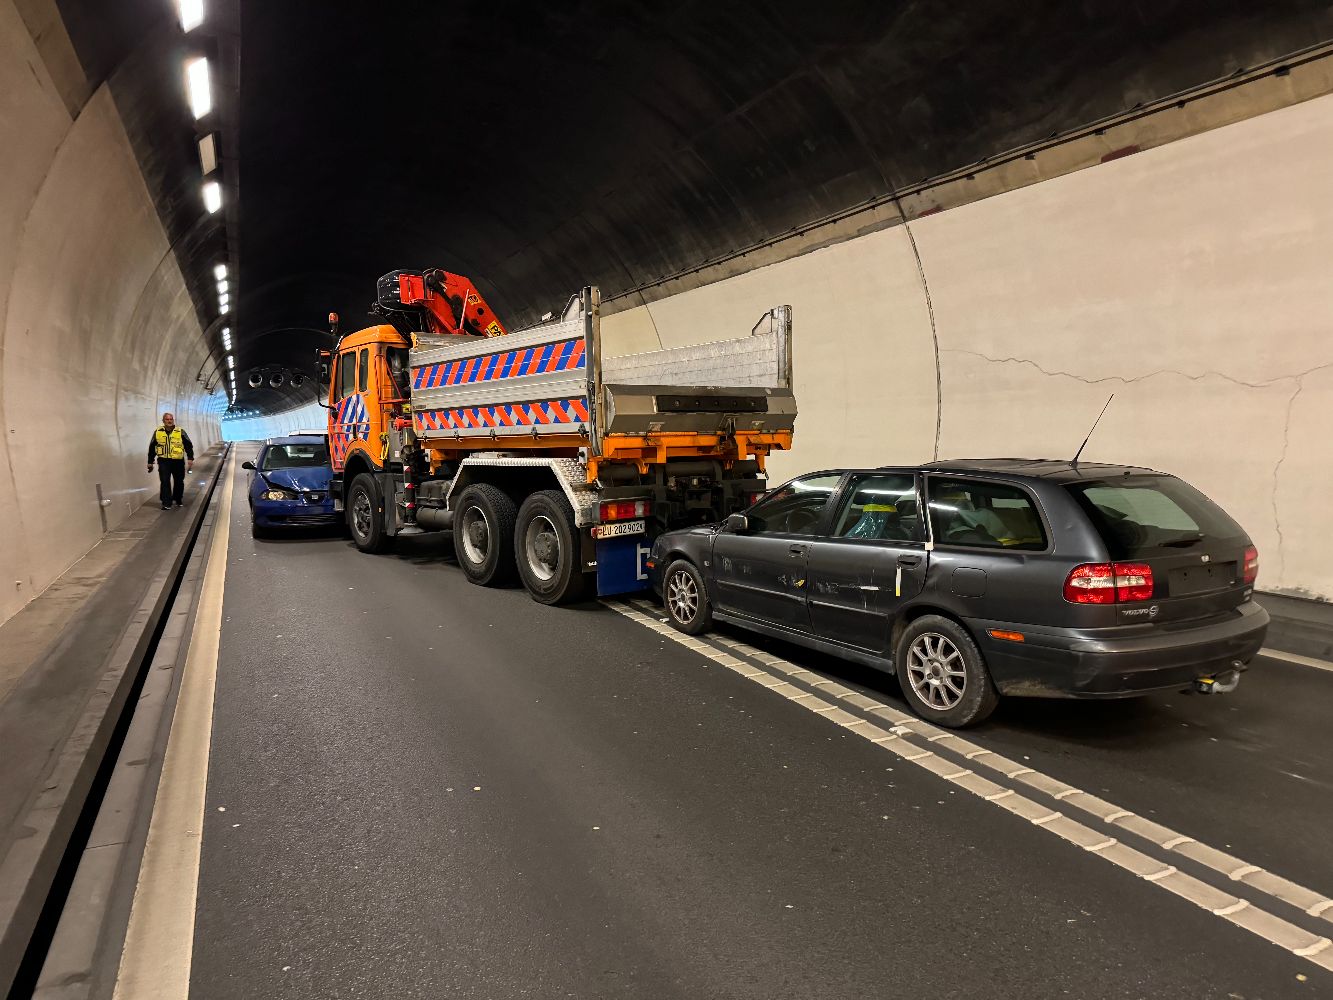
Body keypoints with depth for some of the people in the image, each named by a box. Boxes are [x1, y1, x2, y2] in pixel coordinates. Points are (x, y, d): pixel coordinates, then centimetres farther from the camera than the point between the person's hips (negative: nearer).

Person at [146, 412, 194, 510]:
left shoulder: (180, 432, 2)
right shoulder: (157, 432, 6)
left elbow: (188, 446, 3)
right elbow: (151, 448, 13)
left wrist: (190, 458, -8)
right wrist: (150, 462, 14)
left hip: (178, 461, 0)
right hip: (163, 461, 0)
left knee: (179, 482, 10)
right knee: (165, 482, -8)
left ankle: (178, 500, 29)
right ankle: (166, 503, -6)